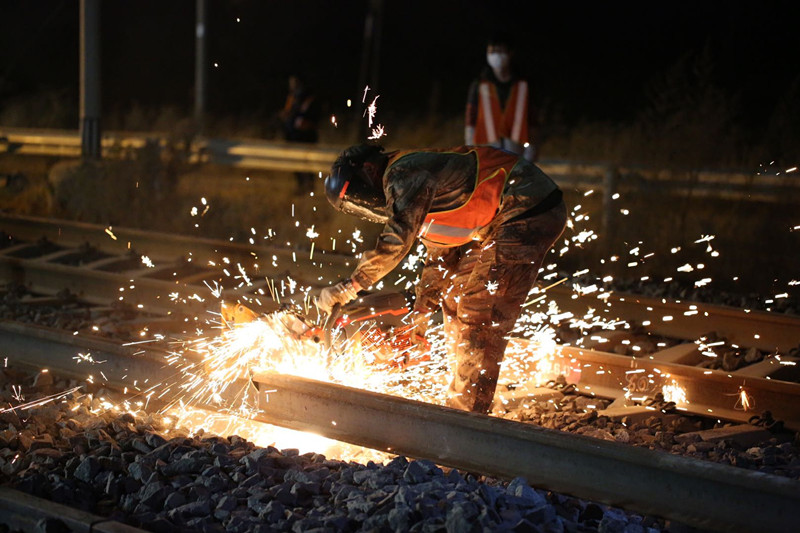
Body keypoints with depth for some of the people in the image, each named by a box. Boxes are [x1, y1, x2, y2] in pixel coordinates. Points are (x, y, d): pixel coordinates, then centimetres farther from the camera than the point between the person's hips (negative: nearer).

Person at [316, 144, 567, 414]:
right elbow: (441, 256, 23)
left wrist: (349, 286, -18)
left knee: (482, 313, -10)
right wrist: (420, 315, 21)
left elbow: (396, 241, -25)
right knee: (455, 298, 13)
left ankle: (467, 411, -4)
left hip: (529, 211, -11)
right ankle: (461, 402, 20)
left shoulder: (403, 174, -14)